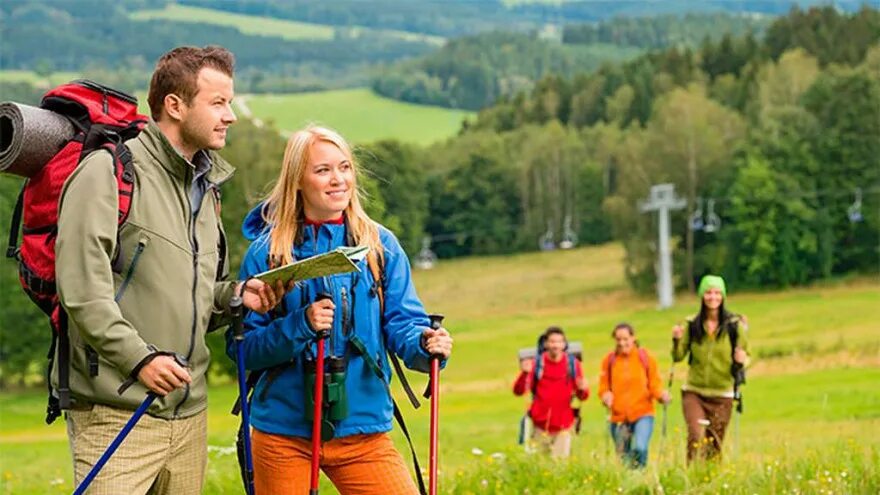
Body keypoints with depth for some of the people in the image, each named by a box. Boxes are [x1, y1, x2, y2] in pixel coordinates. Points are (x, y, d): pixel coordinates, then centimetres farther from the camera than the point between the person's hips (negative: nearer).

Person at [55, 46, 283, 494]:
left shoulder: (205, 187, 20)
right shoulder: (109, 171, -8)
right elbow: (81, 287, -16)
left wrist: (236, 295, 5)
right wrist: (138, 357, -21)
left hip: (189, 414, 8)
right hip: (117, 412, -8)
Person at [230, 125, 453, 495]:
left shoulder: (381, 245, 5)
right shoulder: (267, 252, 0)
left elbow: (402, 324, 3)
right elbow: (242, 347, -3)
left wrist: (426, 344, -20)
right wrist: (300, 325, -19)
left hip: (364, 431, 1)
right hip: (283, 434, -1)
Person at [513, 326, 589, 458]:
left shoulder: (573, 364, 2)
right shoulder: (536, 363, -1)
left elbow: (583, 396, 6)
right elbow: (518, 391, -6)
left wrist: (583, 389, -18)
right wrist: (524, 373, -24)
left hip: (563, 427, 0)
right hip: (540, 426, 0)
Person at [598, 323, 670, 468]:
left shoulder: (646, 358, -1)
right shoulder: (609, 360, 3)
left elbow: (655, 385, 1)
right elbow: (604, 387, 7)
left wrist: (661, 394, -20)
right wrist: (606, 396, -15)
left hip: (643, 414, -2)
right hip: (619, 417, 2)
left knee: (639, 449, -26)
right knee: (623, 458, 8)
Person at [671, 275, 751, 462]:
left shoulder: (735, 325, -3)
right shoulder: (693, 325, 1)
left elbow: (745, 358, 4)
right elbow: (678, 356, 5)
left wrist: (741, 362, -19)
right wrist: (677, 340, -14)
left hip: (722, 395, 0)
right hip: (694, 392, 0)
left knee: (714, 444, 5)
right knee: (697, 437, -18)